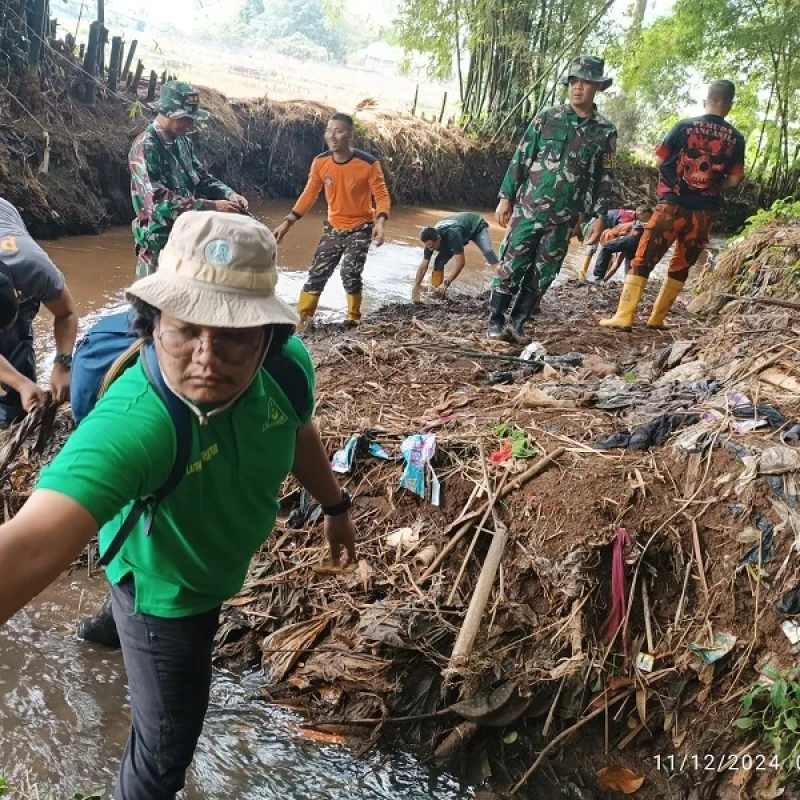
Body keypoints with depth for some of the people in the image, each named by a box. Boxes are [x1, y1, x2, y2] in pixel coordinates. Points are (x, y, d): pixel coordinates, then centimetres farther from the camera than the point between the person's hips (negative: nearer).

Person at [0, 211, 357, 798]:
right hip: (163, 589, -6)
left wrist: (335, 505, 11)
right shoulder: (132, 423, -46)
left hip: (227, 564, 6)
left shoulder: (289, 364, -27)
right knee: (167, 752, 11)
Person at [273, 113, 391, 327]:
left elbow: (381, 196, -16)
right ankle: (301, 319, 10)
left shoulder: (368, 164, -20)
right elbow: (309, 195, 1)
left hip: (360, 228, -4)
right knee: (317, 273, 2)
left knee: (350, 273, -16)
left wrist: (380, 221, -35)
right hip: (333, 227, 4)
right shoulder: (320, 162, -9)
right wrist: (288, 221, -3)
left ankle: (354, 319, 4)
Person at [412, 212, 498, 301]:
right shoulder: (430, 240, -25)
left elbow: (460, 262, -47)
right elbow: (423, 266, -15)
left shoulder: (452, 235, -47)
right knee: (439, 262, -7)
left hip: (476, 226, -6)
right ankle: (436, 293, 3)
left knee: (488, 252, -30)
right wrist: (416, 286, -15)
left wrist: (446, 283, -50)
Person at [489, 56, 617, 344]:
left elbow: (604, 178, 7)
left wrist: (599, 216, 1)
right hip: (528, 208, -1)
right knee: (512, 265, -1)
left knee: (542, 274, 6)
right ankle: (496, 320, 10)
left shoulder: (606, 131, 4)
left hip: (565, 217, 2)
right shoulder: (547, 118, 1)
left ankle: (517, 322, 17)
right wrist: (506, 197, -1)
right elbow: (520, 159, 3)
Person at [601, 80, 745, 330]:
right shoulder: (736, 138, 2)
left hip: (673, 205, -2)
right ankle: (657, 317, 19)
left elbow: (659, 160, 2)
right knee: (681, 266, 16)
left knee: (644, 260, -1)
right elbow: (734, 180, 2)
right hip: (704, 212, 3)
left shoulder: (685, 126, -2)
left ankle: (624, 316, -11)